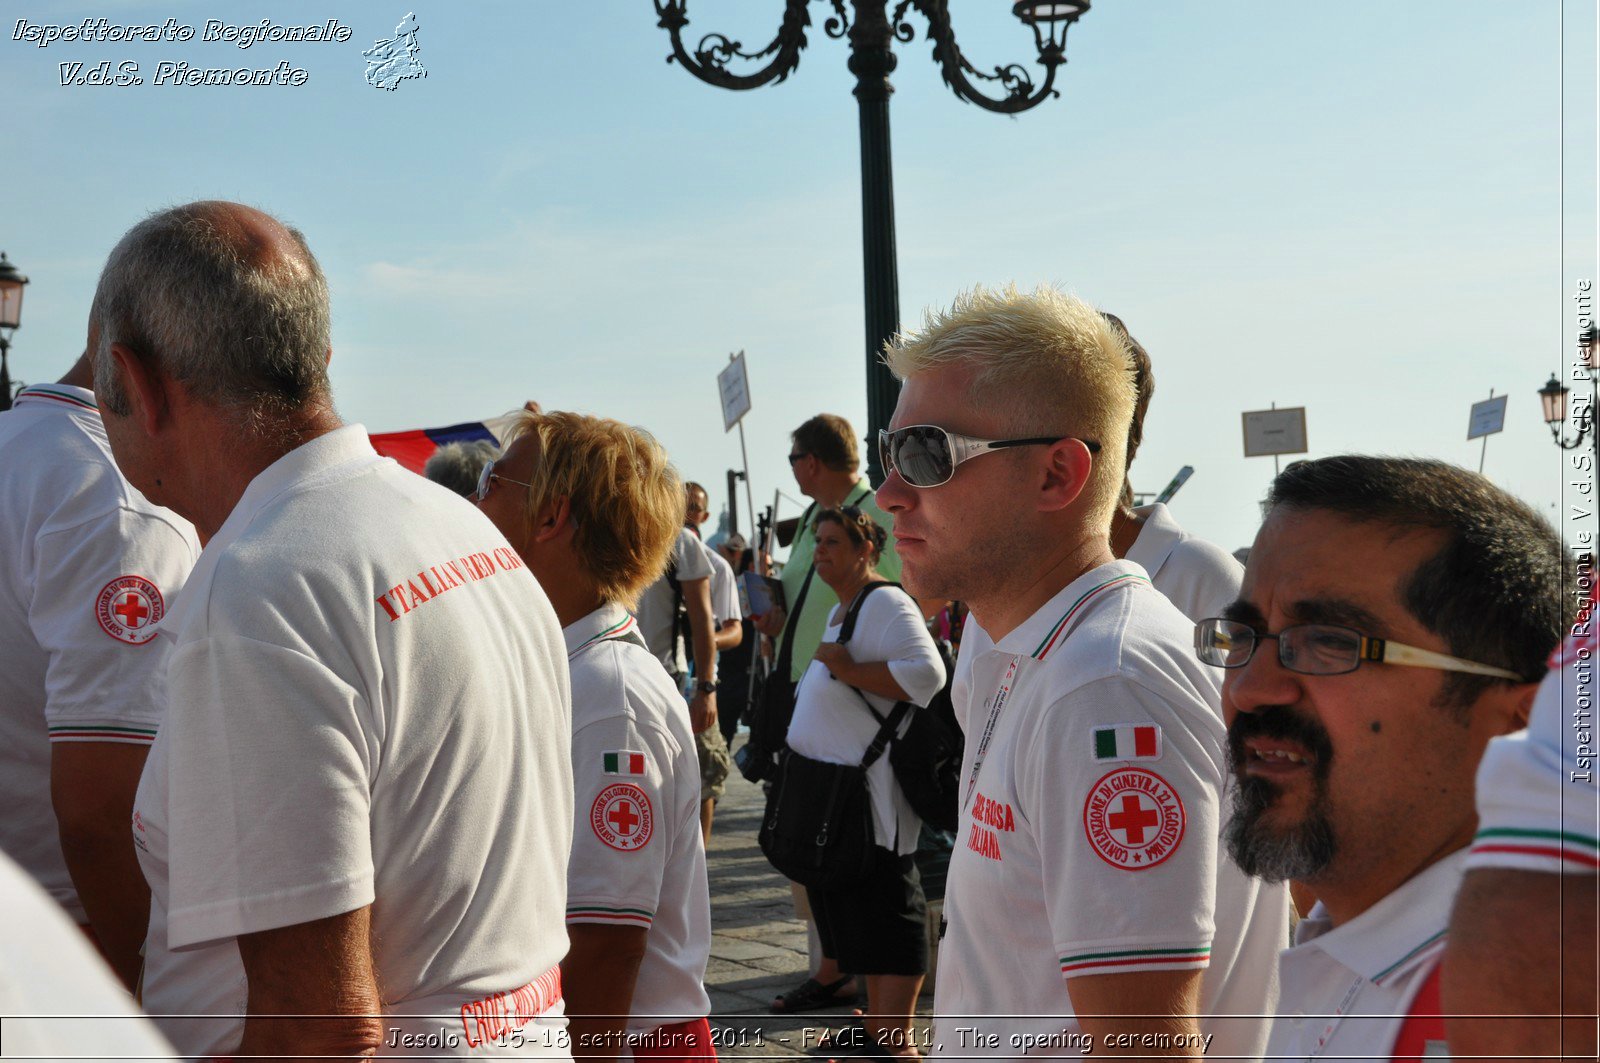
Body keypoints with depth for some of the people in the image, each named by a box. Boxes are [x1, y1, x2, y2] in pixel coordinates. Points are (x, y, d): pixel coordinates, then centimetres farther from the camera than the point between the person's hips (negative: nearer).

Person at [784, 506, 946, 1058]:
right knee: (855, 914, 15)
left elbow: (927, 674, -27)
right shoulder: (839, 612, 19)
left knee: (888, 919, -5)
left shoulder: (886, 604, -13)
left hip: (872, 797, -11)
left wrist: (850, 670, -23)